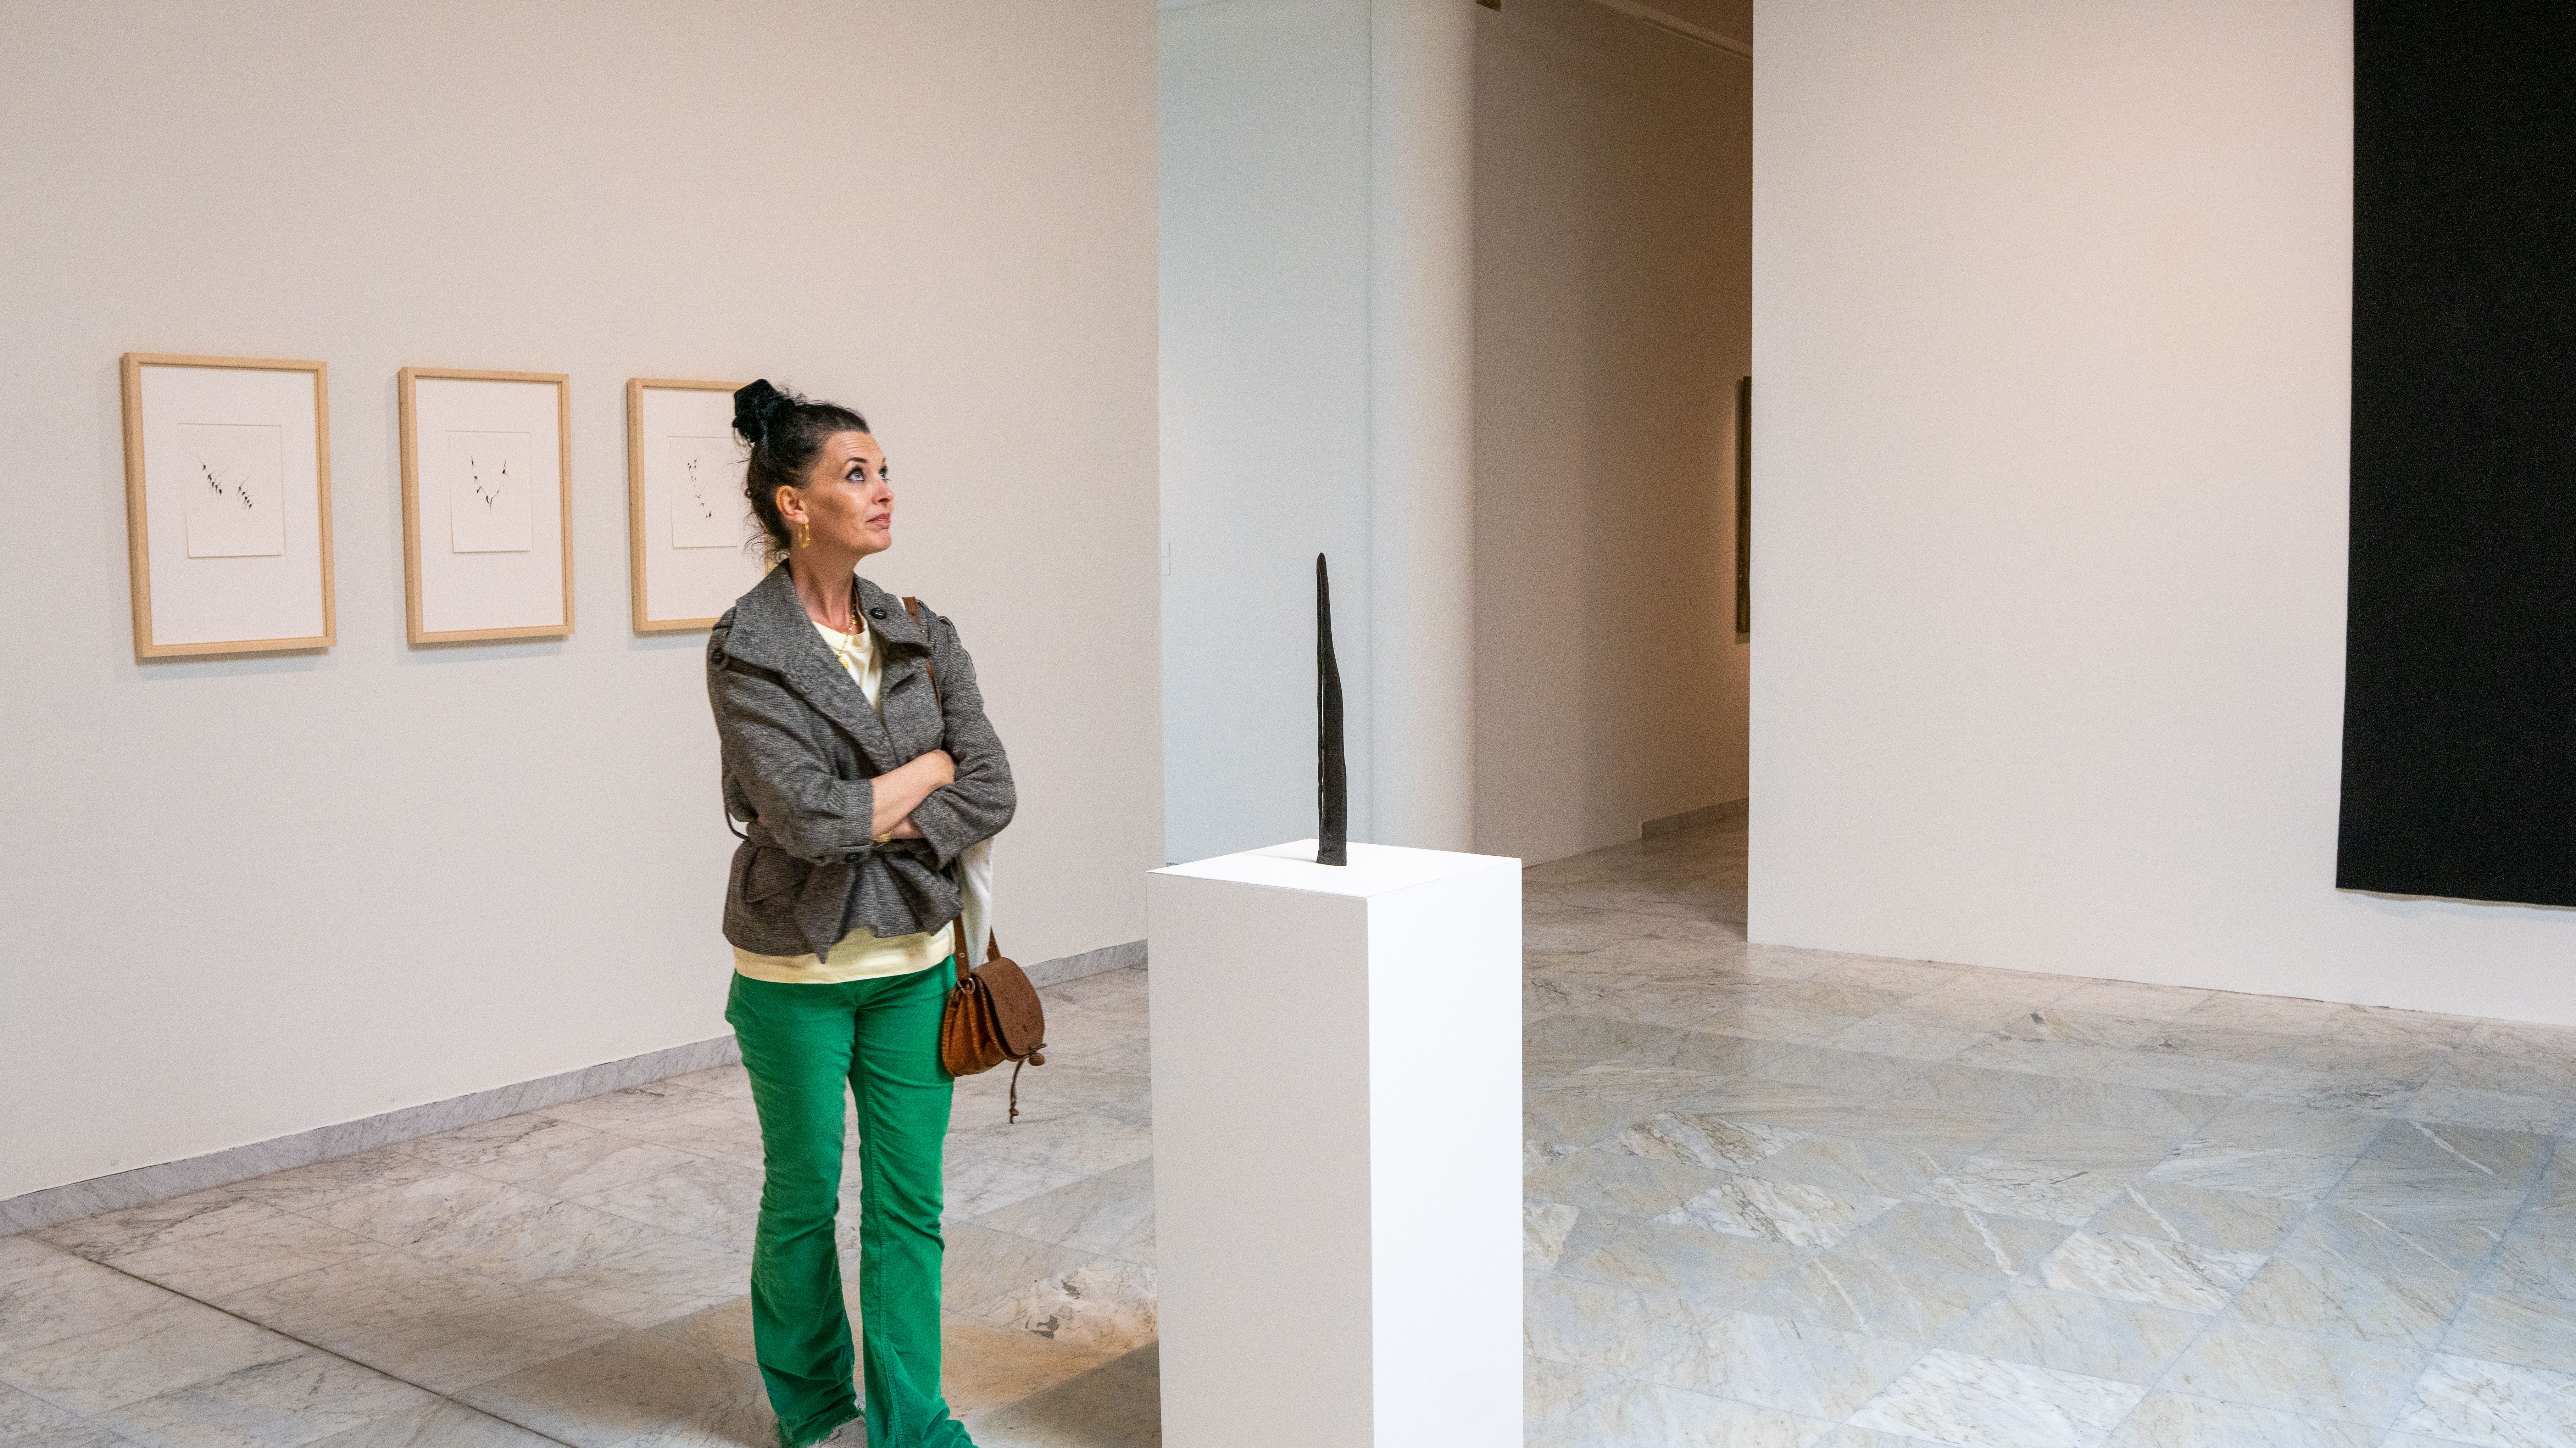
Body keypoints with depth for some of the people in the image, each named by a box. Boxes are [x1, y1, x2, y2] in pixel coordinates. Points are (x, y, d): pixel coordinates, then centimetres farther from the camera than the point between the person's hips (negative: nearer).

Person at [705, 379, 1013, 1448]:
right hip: (799, 967, -4)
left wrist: (876, 825, -15)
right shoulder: (746, 651, -13)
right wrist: (926, 768, -10)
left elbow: (992, 792, -4)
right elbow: (807, 817, -22)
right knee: (805, 1194, 12)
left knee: (909, 1199, 7)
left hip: (914, 957, 4)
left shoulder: (920, 636, 2)